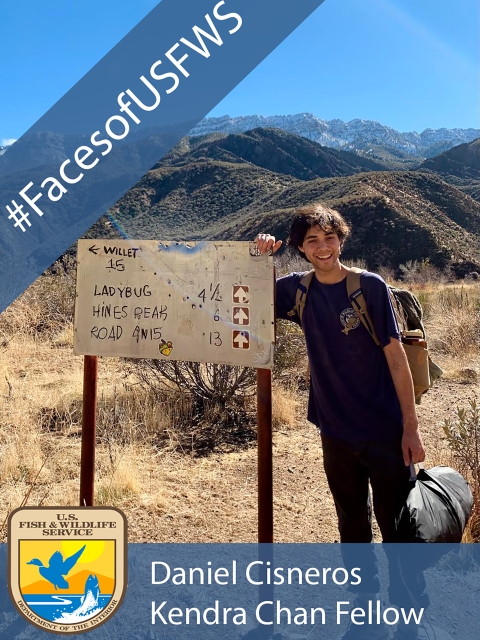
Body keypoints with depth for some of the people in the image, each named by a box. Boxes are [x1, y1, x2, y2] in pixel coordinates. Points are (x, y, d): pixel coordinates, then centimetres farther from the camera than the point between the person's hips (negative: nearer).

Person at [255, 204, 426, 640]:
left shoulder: (371, 286, -9)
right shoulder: (298, 290, 0)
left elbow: (396, 356, -8)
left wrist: (411, 427, -10)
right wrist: (260, 257, -8)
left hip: (385, 433, -3)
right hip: (337, 433, 4)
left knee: (400, 532, 4)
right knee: (353, 529, 18)